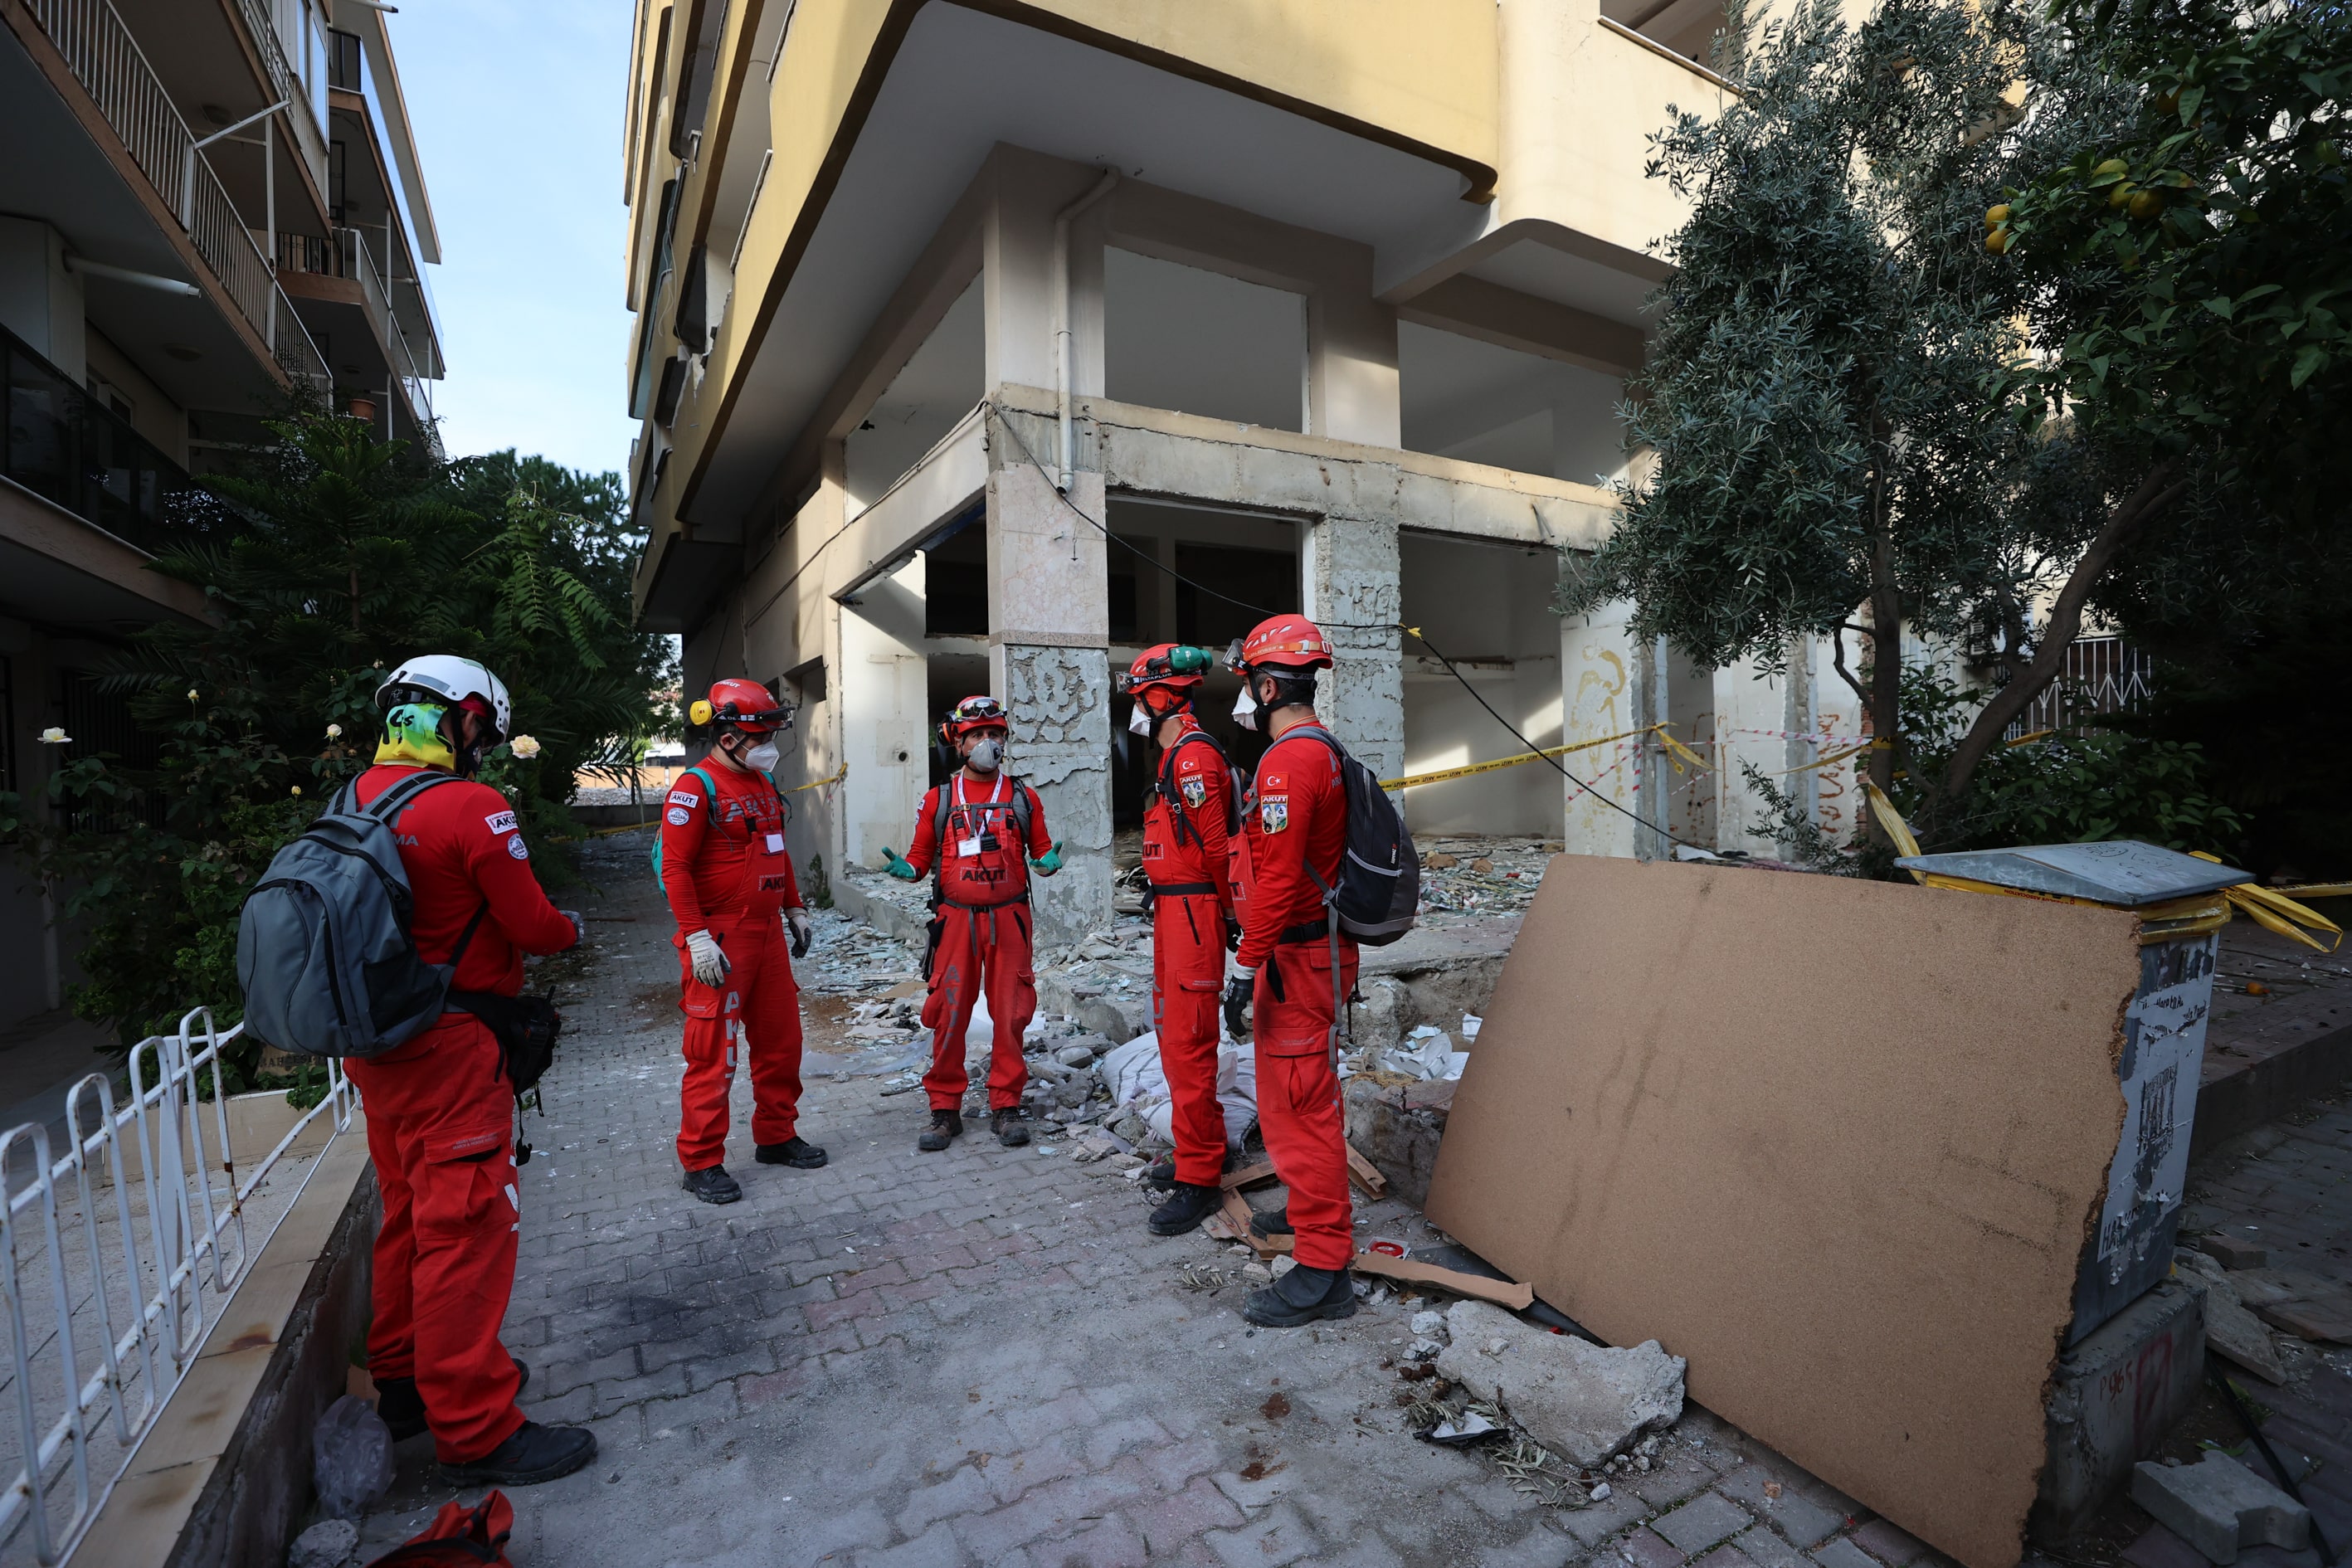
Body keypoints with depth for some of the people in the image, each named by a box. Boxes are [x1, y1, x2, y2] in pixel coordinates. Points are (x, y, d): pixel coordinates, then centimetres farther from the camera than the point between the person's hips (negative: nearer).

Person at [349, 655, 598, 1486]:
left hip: (376, 1042, 9)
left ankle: (406, 1378, 38)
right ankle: (475, 1429, 11)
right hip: (449, 1052, -9)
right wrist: (571, 928, 6)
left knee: (409, 1214, 22)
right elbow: (532, 925, -15)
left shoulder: (353, 801, 6)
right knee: (468, 1226, 0)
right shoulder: (471, 807, -20)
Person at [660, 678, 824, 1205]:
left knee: (781, 1039, 14)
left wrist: (794, 909, 20)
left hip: (767, 932, 8)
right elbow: (674, 866, -17)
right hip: (720, 940, -8)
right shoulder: (696, 786, -12)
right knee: (713, 1053, 0)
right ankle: (701, 1162, 14)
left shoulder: (763, 782, 13)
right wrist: (698, 938, -21)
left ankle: (777, 1136, 29)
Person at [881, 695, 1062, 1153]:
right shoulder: (939, 799, 8)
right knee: (949, 1015, 1)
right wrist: (904, 869, -10)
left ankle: (1006, 1105, 18)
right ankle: (945, 1109, 15)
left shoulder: (1022, 797, 8)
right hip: (956, 919, 0)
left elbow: (1039, 850, 12)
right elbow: (921, 856, 11)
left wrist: (1046, 862, -10)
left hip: (1008, 918, 1)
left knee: (1010, 1015, 4)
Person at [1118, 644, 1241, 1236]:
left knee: (1188, 1042, -6)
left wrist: (1229, 911, -10)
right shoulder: (1176, 755, 16)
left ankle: (1199, 1179, 5)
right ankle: (1200, 1147, 33)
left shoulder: (1193, 754, -17)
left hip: (1193, 909, -11)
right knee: (1172, 1030, 19)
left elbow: (1216, 847, -19)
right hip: (1172, 906, 11)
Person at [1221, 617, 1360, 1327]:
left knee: (1298, 1106, -2)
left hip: (1295, 956, -11)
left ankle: (1322, 1270, 8)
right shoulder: (1328, 750, 13)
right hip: (1322, 946, 11)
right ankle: (1313, 1212, 41)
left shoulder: (1288, 761, -20)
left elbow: (1277, 877, -25)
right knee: (1306, 1095, 23)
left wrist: (1246, 966, -21)